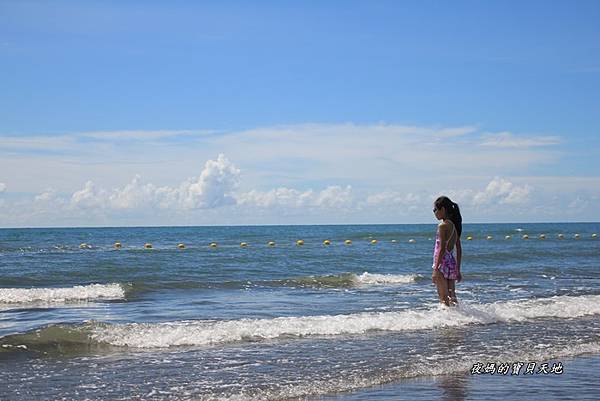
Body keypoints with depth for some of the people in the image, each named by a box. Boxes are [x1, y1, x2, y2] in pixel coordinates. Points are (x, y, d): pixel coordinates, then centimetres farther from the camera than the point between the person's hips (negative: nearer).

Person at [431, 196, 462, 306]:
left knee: (444, 298, -4)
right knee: (452, 297, 12)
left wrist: (435, 269, -17)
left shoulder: (443, 225, -12)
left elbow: (442, 248, -18)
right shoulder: (454, 225, 12)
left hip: (443, 263, -8)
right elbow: (459, 250, 16)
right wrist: (458, 270, 21)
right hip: (452, 263, 8)